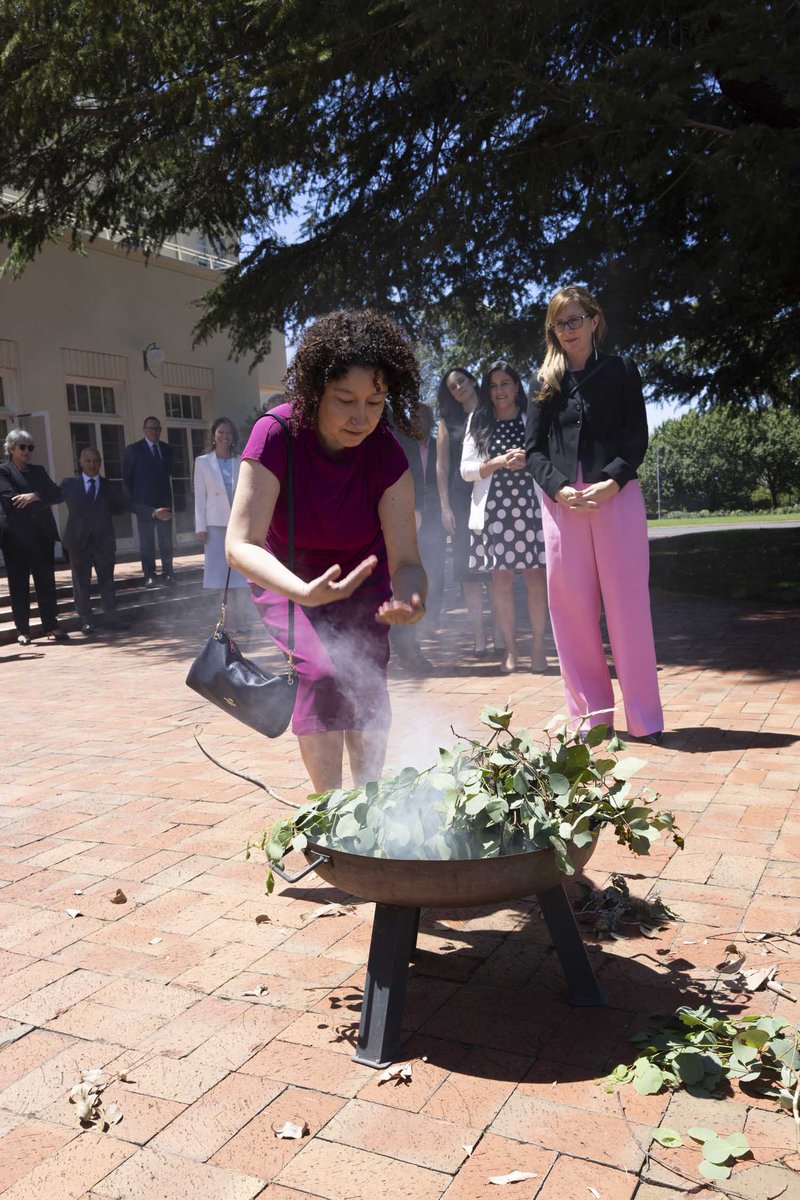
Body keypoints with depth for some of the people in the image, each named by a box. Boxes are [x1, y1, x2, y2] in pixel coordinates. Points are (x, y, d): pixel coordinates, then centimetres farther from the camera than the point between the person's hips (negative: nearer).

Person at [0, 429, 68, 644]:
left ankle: (51, 626, 7)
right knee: (19, 584, 1)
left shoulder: (38, 471, 17)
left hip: (42, 534, 4)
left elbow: (58, 494, 5)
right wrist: (42, 501, -7)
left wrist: (35, 496, -12)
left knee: (46, 582, 3)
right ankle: (23, 631, 5)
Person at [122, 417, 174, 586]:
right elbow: (127, 477, 3)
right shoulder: (133, 449, 2)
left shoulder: (167, 449, 11)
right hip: (144, 504, -2)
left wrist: (170, 499, 4)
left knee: (166, 540, 2)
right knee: (147, 542, 0)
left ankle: (167, 573, 7)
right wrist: (131, 502, -3)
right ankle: (149, 575, 3)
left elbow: (170, 473, 13)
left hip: (164, 501, 3)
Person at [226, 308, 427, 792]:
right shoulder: (277, 435, -29)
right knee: (320, 674, -22)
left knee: (367, 683, -12)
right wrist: (305, 592, -52)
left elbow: (406, 559, -25)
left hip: (361, 583, 2)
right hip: (289, 583, -2)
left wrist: (410, 599, -49)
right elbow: (241, 544, -35)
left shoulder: (386, 453, -23)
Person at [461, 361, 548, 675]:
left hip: (530, 505, 0)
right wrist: (498, 463, -11)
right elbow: (466, 469, 5)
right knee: (501, 580, -1)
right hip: (493, 507, 1)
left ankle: (538, 647, 7)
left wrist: (529, 460, -12)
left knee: (535, 579, -3)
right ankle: (510, 649, 9)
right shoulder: (479, 422, 12)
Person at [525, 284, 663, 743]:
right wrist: (559, 488, -10)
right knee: (572, 607, 1)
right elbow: (534, 447, 9)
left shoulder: (621, 370, 10)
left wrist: (610, 482, -14)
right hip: (562, 501, 2)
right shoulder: (547, 382, 15)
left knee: (628, 603, -3)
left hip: (616, 495, -2)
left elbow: (637, 437, 3)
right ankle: (591, 714, 10)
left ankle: (644, 717, 4)